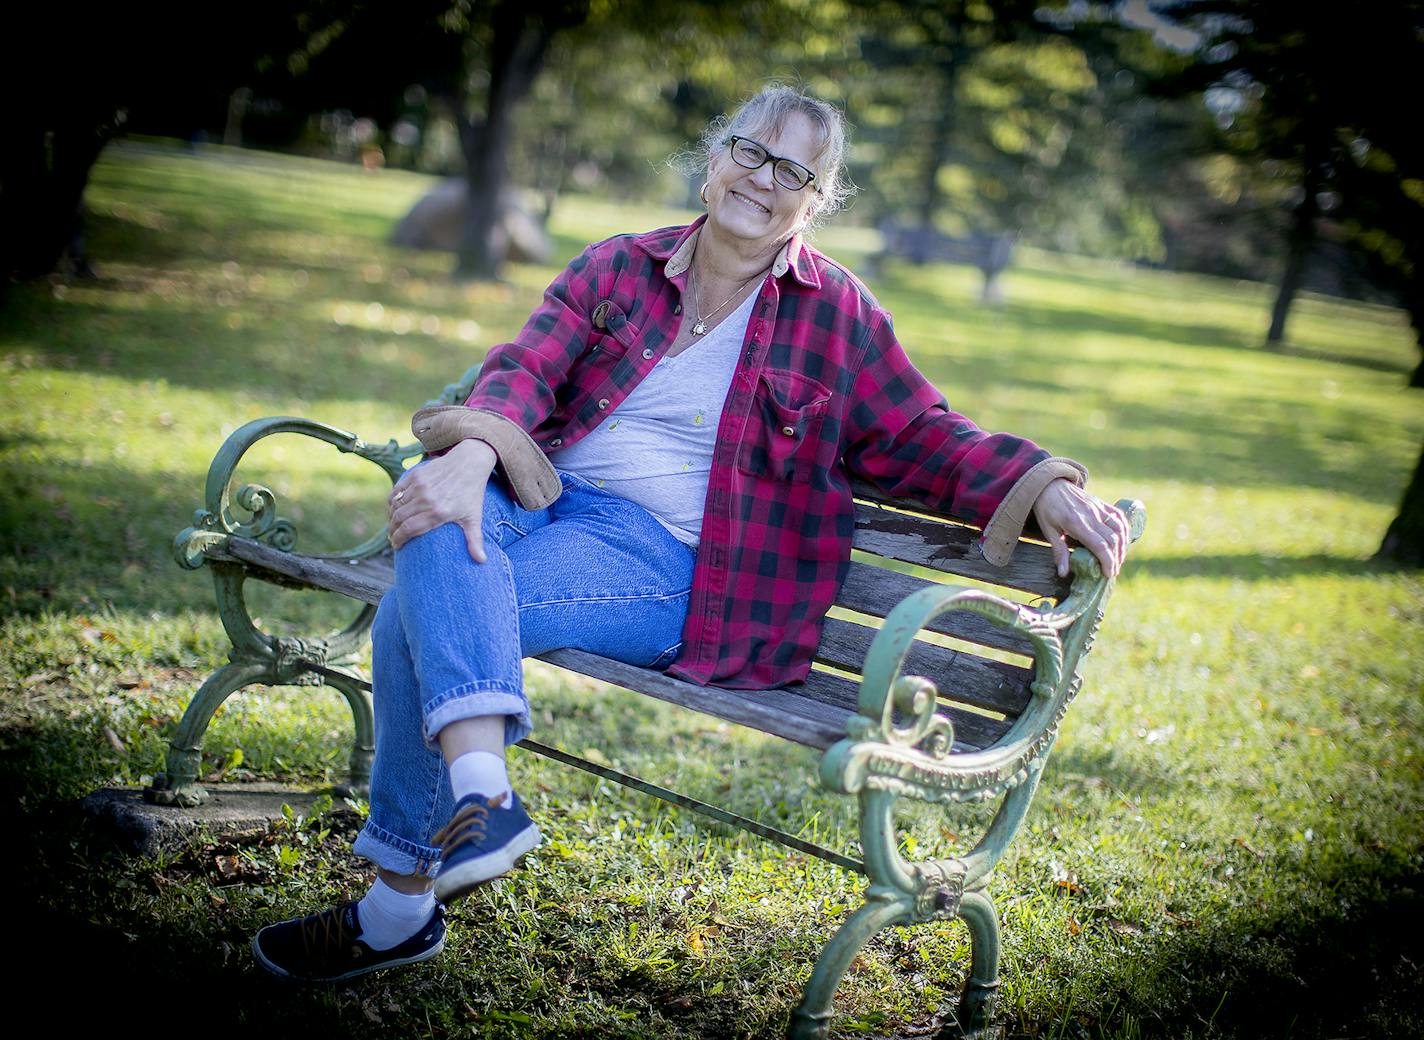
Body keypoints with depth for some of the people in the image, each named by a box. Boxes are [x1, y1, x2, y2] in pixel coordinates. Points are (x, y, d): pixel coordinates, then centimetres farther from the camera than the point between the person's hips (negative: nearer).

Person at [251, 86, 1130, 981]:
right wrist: (473, 455, -22)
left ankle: (401, 906, -22)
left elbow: (924, 440, 5)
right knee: (435, 510, -31)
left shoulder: (838, 314, 7)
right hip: (540, 496, 4)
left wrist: (1041, 490, -13)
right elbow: (526, 370, -1)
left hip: (669, 561, -4)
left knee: (418, 614, -26)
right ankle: (481, 792, -37)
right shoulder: (618, 267, 12)